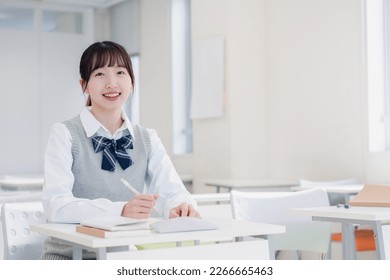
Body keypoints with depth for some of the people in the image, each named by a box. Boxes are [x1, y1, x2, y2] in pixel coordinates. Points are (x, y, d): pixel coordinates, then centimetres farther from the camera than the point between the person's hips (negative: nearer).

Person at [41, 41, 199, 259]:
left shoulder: (148, 139, 10)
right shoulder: (65, 134, -4)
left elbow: (171, 191, -2)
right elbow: (56, 205, -19)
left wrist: (180, 205, -26)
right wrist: (120, 210, -34)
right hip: (69, 256, -3)